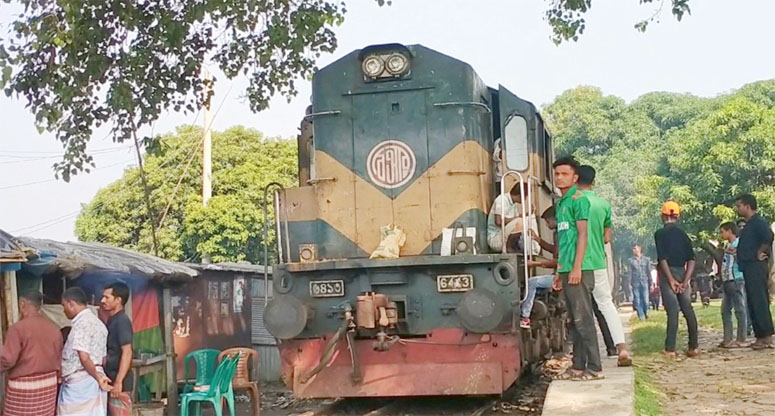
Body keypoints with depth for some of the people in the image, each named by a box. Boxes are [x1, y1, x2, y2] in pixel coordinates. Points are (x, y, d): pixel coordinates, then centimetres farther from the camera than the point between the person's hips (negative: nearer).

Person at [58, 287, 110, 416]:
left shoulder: (81, 323, -15)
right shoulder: (98, 323, 15)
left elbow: (84, 357, -21)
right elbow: (103, 357, 15)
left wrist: (97, 377, -11)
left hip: (79, 383, -9)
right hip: (92, 382, 9)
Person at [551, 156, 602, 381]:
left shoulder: (578, 199, -7)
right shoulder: (561, 202, 19)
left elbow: (582, 234, -13)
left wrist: (576, 268, -19)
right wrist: (559, 271, 21)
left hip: (578, 270, -9)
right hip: (566, 270, 9)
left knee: (583, 319, -7)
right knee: (575, 320, 11)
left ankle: (594, 368, -4)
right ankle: (578, 366, 16)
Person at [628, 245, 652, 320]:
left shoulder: (646, 260, 6)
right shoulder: (630, 260, 5)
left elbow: (649, 272, 8)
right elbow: (629, 272, 4)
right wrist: (629, 283, -1)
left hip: (644, 283, 0)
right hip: (635, 283, 0)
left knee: (645, 300, -3)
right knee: (637, 301, -2)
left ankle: (646, 312, 24)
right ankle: (641, 316, 5)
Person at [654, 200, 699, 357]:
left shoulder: (660, 233, -4)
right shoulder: (683, 234, 10)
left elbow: (662, 258, -14)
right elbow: (691, 259, 2)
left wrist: (671, 280, -15)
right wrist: (685, 281, -4)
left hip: (667, 273, -4)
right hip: (682, 273, 4)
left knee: (672, 310, -7)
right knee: (688, 309, 10)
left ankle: (670, 349, -6)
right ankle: (694, 347, 12)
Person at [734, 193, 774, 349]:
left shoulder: (758, 222, -11)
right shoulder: (749, 225, 21)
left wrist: (760, 253, -18)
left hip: (756, 267, -10)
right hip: (748, 268, 10)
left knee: (759, 302, -10)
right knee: (753, 303, 10)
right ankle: (760, 336, 13)